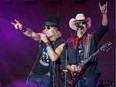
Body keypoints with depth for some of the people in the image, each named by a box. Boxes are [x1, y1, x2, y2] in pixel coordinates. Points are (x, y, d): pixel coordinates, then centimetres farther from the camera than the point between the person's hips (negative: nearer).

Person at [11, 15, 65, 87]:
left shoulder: (61, 43, -11)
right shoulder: (43, 37, 1)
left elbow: (53, 58, -25)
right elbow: (31, 34, -17)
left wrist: (47, 42, -23)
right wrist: (22, 29, -36)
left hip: (47, 77, -4)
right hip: (35, 74, 5)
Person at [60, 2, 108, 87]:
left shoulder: (92, 38, 6)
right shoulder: (69, 42, 10)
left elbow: (104, 27, -7)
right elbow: (63, 58, 13)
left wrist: (104, 13, -21)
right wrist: (69, 67, -5)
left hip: (90, 75, -2)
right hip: (75, 77, 2)